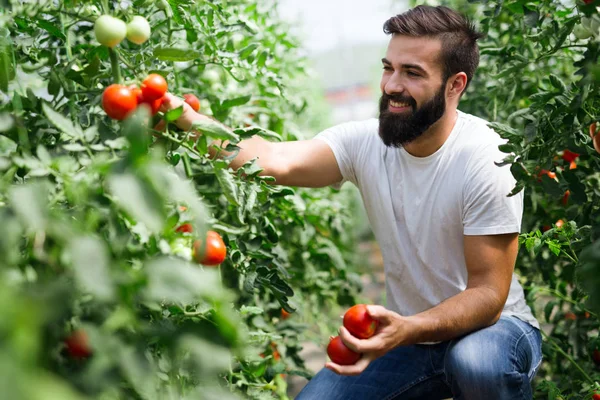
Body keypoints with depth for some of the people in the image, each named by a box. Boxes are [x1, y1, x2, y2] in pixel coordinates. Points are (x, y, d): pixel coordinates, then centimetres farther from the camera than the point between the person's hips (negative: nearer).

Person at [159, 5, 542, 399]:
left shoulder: (486, 159, -22)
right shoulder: (366, 141, -10)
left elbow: (488, 294, -22)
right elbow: (279, 161, -28)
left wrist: (408, 330, -40)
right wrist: (186, 119, -44)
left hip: (489, 327, -4)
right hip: (406, 330, 4)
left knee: (476, 362, -37)